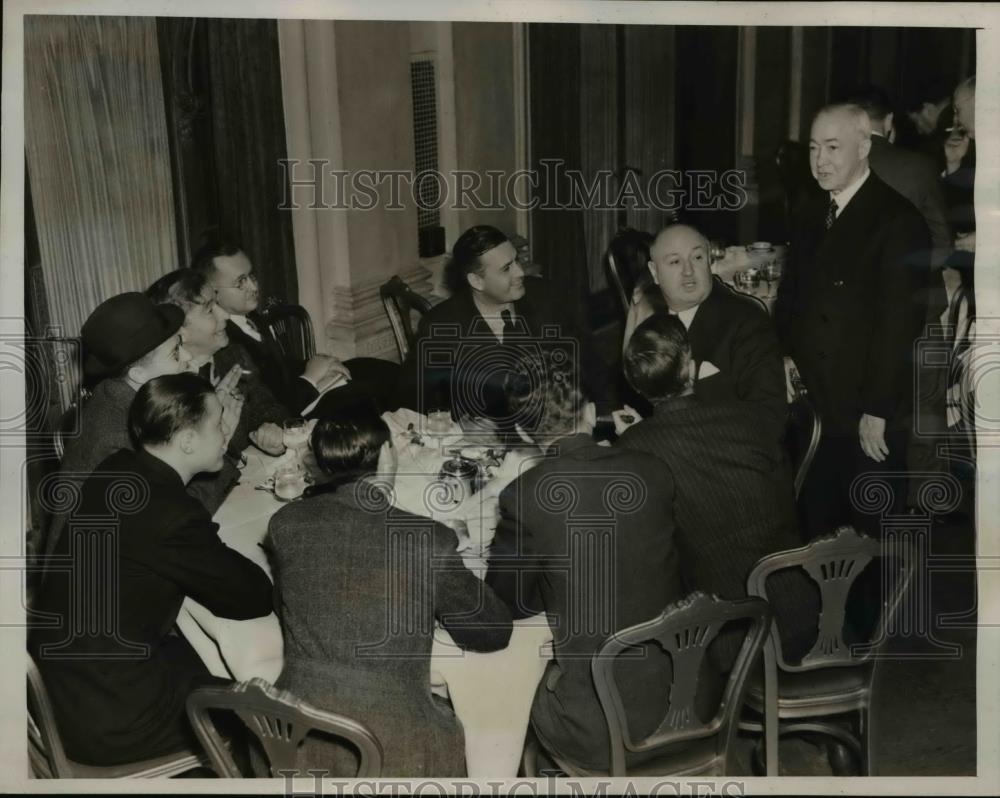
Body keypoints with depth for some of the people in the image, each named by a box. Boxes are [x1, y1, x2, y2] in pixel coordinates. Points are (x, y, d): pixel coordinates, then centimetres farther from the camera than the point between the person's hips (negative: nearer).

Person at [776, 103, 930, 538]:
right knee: (814, 529, 10)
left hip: (869, 419, -6)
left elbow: (900, 321, -15)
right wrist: (785, 360, 2)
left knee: (874, 535, 7)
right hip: (812, 408, 6)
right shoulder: (812, 216, 12)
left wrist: (878, 410, -16)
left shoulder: (897, 220, -11)